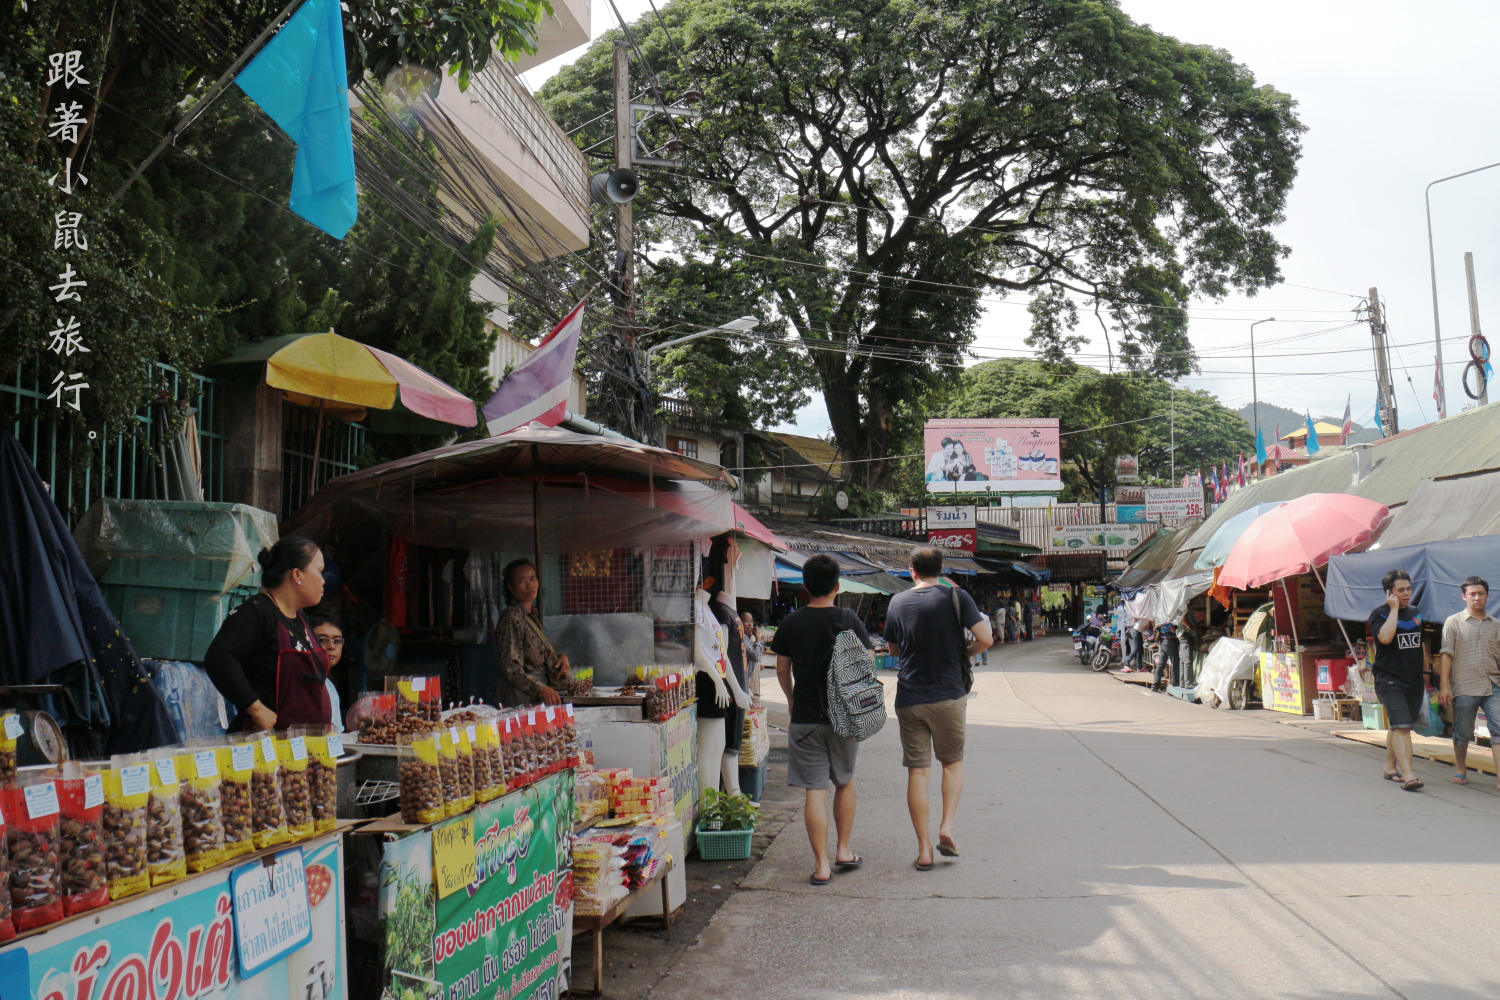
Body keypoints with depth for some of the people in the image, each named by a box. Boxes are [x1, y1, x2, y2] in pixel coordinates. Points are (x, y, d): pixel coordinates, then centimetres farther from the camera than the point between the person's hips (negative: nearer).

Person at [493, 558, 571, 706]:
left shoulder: (533, 615, 14)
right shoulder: (512, 619, -14)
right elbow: (511, 669, -19)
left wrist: (560, 657, 5)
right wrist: (541, 689, -31)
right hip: (521, 699, -8)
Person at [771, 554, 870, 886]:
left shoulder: (792, 623, -3)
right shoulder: (848, 619, -5)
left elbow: (782, 670, 6)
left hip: (805, 718, -1)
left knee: (815, 790, 1)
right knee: (845, 782, 20)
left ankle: (821, 865, 0)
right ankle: (844, 851, 25)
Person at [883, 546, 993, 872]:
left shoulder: (898, 602, 4)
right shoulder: (956, 597, -4)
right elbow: (985, 639, -12)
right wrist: (964, 652, 7)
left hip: (908, 699, 2)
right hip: (948, 695, -1)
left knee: (917, 771, 5)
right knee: (953, 762, 18)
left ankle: (924, 849, 6)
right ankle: (947, 827, 4)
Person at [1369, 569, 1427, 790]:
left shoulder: (1416, 614, 14)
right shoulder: (1379, 614, -6)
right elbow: (1385, 637, -26)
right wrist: (1394, 609, -18)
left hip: (1414, 681, 6)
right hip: (1390, 681, -6)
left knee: (1400, 727, 14)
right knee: (1401, 726, -16)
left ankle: (1390, 767, 28)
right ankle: (1408, 775, -22)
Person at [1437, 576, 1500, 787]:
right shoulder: (1454, 622, 3)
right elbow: (1446, 654, -2)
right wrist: (1444, 685, -9)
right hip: (1464, 687, -2)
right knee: (1463, 732, 7)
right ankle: (1460, 769, 27)